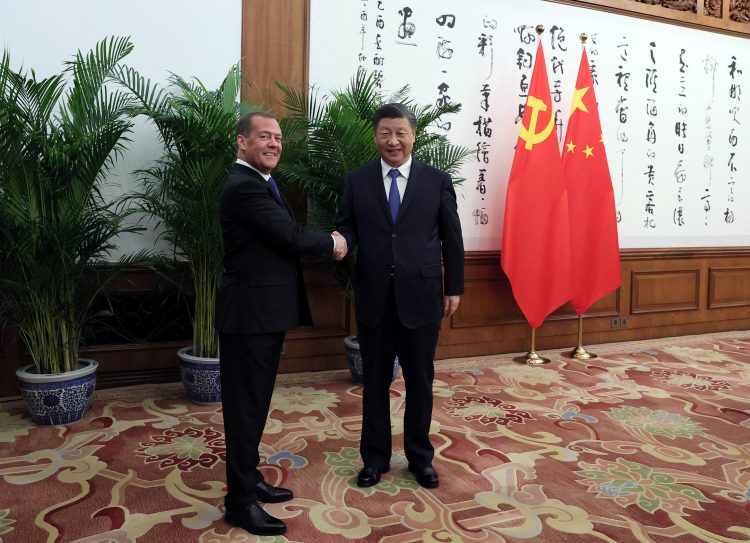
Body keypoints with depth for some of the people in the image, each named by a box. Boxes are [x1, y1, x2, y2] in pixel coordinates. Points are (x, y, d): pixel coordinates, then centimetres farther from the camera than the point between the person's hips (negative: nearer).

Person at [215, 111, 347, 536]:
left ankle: (249, 479, 33)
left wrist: (325, 243, -4)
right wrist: (331, 242, -3)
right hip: (250, 313, -10)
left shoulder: (260, 183, 17)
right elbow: (291, 235, -20)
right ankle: (240, 502, 13)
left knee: (256, 402, 19)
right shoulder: (245, 186, -17)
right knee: (245, 406, 0)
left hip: (265, 312, 10)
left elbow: (285, 236, 12)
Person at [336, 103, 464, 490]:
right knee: (374, 381, 12)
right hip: (374, 298, 1)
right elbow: (347, 227, 4)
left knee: (420, 381, 12)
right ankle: (374, 457, 30)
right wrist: (341, 240, -20)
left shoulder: (437, 180, 2)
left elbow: (452, 239, 4)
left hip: (421, 297, 0)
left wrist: (454, 288, 3)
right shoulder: (356, 181, 3)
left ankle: (420, 457, 31)